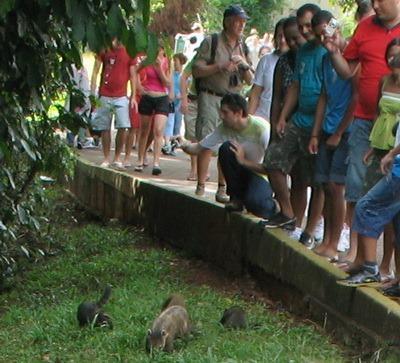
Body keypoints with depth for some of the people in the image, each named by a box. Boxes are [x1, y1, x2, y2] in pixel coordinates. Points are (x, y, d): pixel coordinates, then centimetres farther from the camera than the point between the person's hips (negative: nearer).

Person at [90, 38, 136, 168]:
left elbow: (132, 76, 8)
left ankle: (117, 158, 2)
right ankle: (106, 159, 12)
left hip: (121, 97, -1)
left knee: (123, 127, -11)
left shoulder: (129, 53, 4)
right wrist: (92, 93, -3)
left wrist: (133, 96, 2)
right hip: (104, 96, 1)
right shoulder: (104, 50, 5)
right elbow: (95, 72, 5)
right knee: (105, 128, 3)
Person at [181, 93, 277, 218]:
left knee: (254, 203, -36)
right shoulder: (224, 128, -9)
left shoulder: (261, 129, -25)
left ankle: (270, 206, 3)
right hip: (243, 171, 5)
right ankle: (236, 198, -10)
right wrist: (185, 145, -25)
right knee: (225, 148, -23)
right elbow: (200, 148, -4)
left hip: (264, 176, -5)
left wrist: (243, 162, -29)